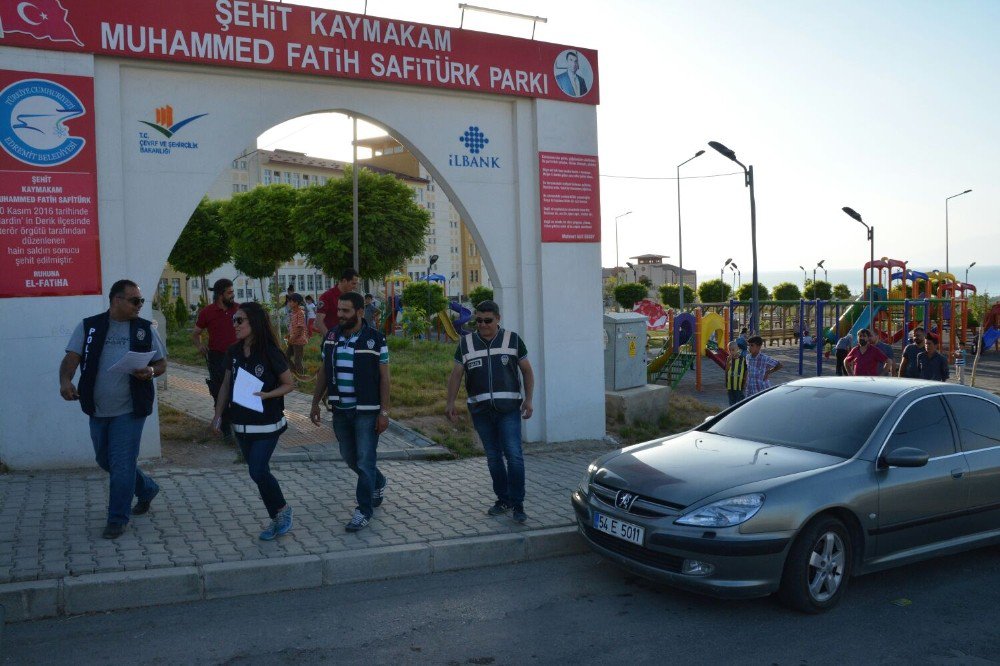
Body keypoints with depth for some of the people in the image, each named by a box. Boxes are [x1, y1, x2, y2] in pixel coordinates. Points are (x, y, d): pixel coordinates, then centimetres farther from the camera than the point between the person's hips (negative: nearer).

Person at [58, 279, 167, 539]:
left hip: (129, 410, -3)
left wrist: (151, 371, -17)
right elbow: (71, 357, -7)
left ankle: (118, 519, 11)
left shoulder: (145, 329, 1)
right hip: (98, 410, 3)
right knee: (105, 460, 17)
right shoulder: (89, 327, 1)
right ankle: (147, 489, 38)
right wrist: (65, 380, -27)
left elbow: (162, 363, 6)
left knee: (121, 464, -3)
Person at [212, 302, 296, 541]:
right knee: (257, 472, 10)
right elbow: (226, 385, 13)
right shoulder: (234, 353, 3)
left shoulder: (270, 353, -13)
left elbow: (289, 384, -6)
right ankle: (276, 518, 23)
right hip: (242, 425, 6)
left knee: (258, 471, -11)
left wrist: (266, 395, -21)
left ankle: (282, 509, 13)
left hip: (267, 425, -6)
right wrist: (218, 415, 9)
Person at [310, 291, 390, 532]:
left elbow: (384, 377, -8)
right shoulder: (331, 336, 4)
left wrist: (384, 412, -12)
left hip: (367, 411, -5)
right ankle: (378, 482, 42)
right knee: (349, 457, 16)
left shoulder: (375, 338, -10)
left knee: (365, 461, -2)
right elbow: (324, 372, 12)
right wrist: (315, 403, 9)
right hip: (340, 410, 5)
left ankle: (363, 511, 9)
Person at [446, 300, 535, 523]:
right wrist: (450, 402, -2)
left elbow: (527, 371, 7)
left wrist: (528, 399, -2)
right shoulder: (466, 343, 7)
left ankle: (517, 504, -1)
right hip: (480, 410, 3)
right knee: (493, 457, 10)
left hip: (508, 408, -2)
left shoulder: (512, 339, 3)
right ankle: (503, 499, 22)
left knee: (514, 455, -9)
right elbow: (456, 374, 6)